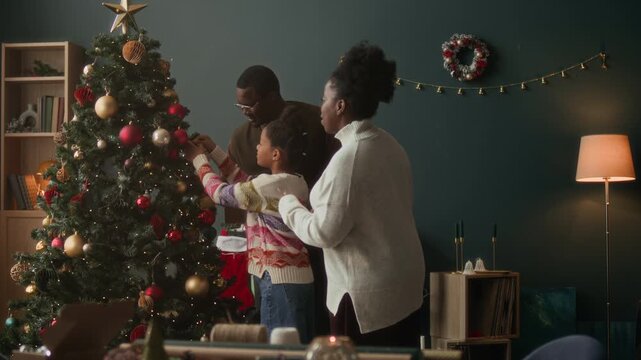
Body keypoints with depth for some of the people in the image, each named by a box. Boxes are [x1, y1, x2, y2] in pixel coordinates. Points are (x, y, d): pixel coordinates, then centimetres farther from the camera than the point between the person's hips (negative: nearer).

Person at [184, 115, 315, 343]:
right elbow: (245, 183, 22)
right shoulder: (296, 183, 11)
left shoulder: (270, 185, -17)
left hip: (280, 281, -9)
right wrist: (214, 152, 22)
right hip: (300, 277, 9)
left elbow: (221, 193, -5)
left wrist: (199, 159, 9)